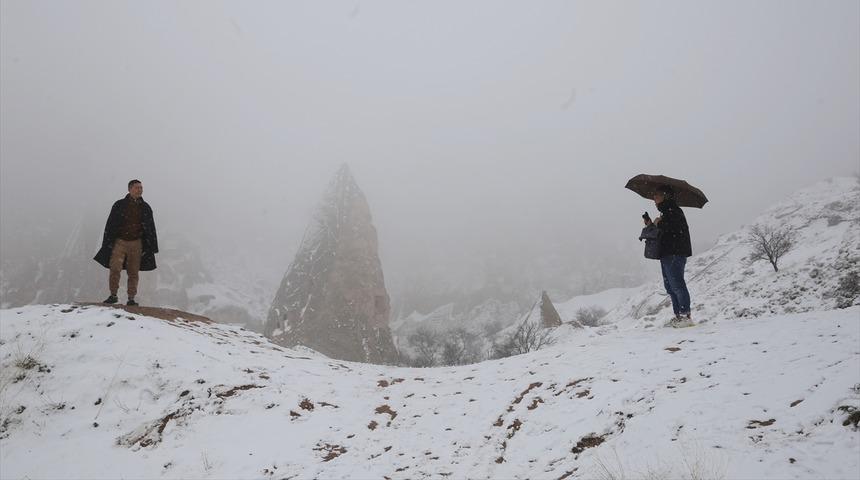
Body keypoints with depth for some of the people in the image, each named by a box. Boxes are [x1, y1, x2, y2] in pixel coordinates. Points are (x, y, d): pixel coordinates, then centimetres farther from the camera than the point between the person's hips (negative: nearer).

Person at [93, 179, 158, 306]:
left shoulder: (145, 208, 9)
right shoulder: (119, 205, 2)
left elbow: (151, 229, 13)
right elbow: (110, 225, 3)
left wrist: (151, 247, 8)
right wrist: (107, 243, -3)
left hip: (136, 243, 2)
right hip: (120, 242, -2)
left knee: (133, 272, 4)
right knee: (115, 268, -14)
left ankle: (131, 298, 11)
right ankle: (113, 295, 0)